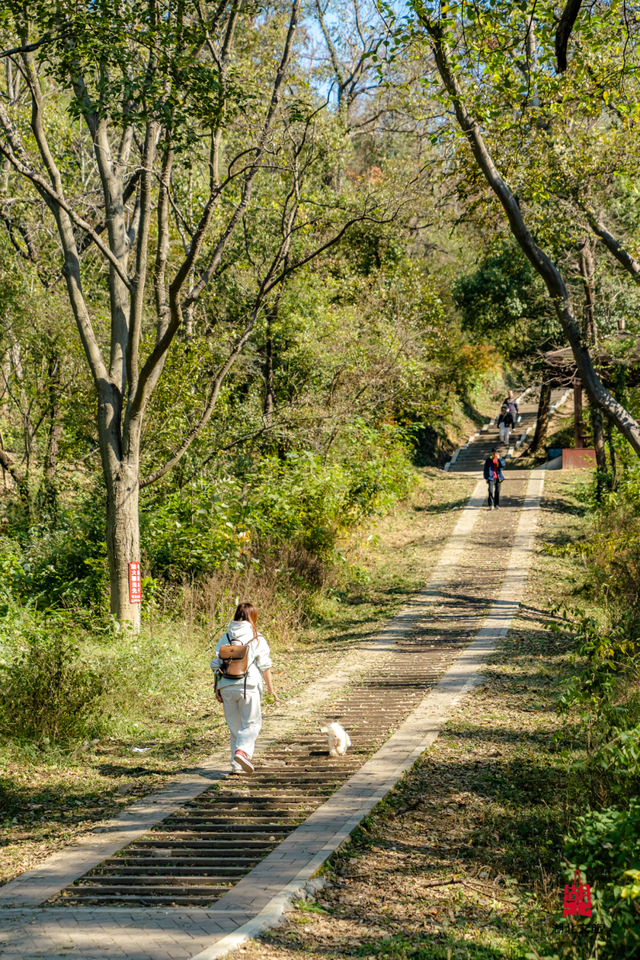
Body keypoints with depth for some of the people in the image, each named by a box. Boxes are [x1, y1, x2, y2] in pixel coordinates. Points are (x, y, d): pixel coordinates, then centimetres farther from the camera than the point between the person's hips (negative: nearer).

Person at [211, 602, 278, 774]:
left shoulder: (225, 638, 9)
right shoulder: (257, 638, 0)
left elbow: (216, 664, 7)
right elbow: (265, 666, 0)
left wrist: (217, 689, 12)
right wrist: (270, 688, 8)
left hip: (226, 687, 4)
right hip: (248, 686, -4)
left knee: (234, 726, 13)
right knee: (252, 723, 5)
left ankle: (237, 765, 11)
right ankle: (242, 751, -20)